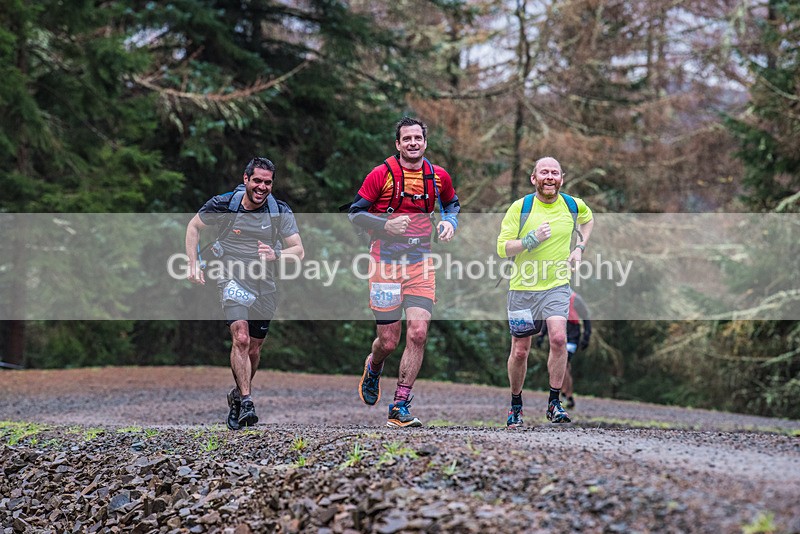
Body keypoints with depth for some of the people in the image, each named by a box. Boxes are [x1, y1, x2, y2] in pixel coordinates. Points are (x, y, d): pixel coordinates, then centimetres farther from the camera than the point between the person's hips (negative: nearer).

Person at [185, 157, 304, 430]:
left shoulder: (281, 212, -7)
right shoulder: (223, 205, -9)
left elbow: (299, 251, -6)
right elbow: (194, 226, 7)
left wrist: (276, 255, -27)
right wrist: (193, 264, 0)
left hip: (265, 286, 3)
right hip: (233, 281, -3)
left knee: (254, 350, 11)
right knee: (241, 338, -23)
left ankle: (238, 395, 35)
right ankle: (247, 403, -23)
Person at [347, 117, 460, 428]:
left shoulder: (439, 176, 5)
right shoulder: (381, 174, -6)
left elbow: (451, 203, 25)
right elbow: (355, 213, -1)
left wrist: (450, 221, 4)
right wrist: (385, 225, -17)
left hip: (421, 263, 3)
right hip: (385, 262, -2)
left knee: (418, 333, -11)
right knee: (388, 341, 0)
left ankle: (400, 408, -2)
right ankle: (373, 369, 38)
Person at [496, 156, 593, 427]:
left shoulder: (574, 205, 2)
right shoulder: (520, 207, -7)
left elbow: (588, 219, 27)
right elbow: (502, 248, -8)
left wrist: (580, 247, 13)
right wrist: (532, 239, -22)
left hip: (557, 285, 1)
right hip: (523, 287, -1)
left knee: (558, 338, -22)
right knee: (520, 351, 5)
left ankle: (554, 403, -11)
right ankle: (516, 404, 26)